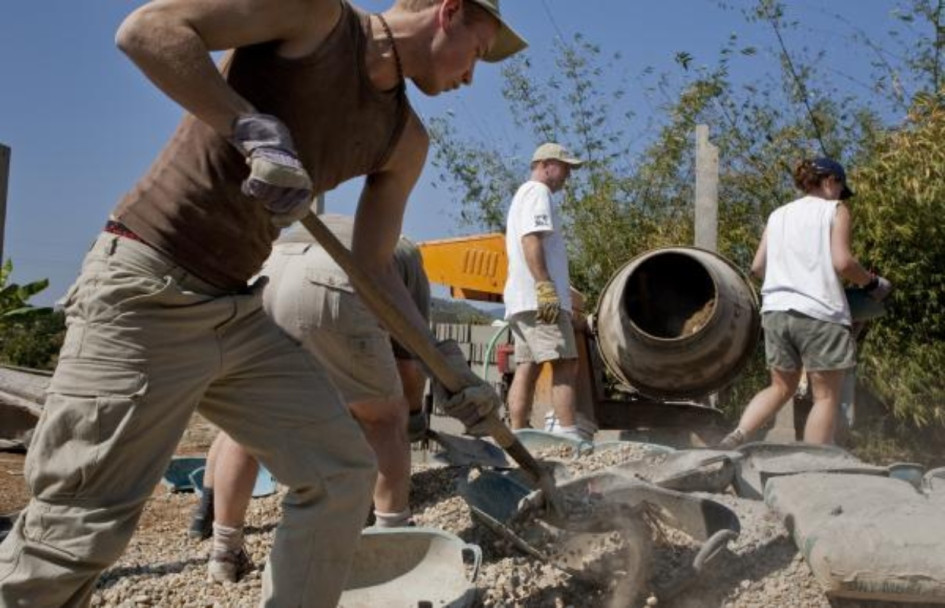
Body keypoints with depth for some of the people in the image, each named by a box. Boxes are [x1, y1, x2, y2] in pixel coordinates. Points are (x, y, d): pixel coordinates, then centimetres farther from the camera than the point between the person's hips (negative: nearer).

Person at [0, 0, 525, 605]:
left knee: (344, 469, 6)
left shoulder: (405, 140, 11)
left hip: (239, 310, 8)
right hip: (145, 293, -7)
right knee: (75, 533, -5)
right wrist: (255, 128, -25)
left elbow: (375, 265, 14)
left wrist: (448, 363, 9)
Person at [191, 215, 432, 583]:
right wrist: (413, 410, 48)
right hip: (336, 289, -3)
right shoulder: (408, 256, 35)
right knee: (385, 420, 19)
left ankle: (224, 553, 29)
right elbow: (409, 360, 27)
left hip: (262, 278, 4)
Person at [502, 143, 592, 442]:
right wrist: (545, 286, -24)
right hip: (538, 297, -10)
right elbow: (531, 240, -16)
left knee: (526, 367, 5)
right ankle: (569, 432, -17)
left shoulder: (524, 194, 29)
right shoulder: (537, 191, -2)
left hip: (521, 298, 10)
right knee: (565, 363, -13)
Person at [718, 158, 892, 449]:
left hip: (775, 310, 6)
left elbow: (757, 267, 13)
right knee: (826, 395, 4)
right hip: (820, 312, -5)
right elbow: (842, 262, -10)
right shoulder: (834, 210, 4)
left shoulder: (778, 214, 18)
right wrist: (872, 283, 5)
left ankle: (735, 438, -1)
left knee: (781, 387, 17)